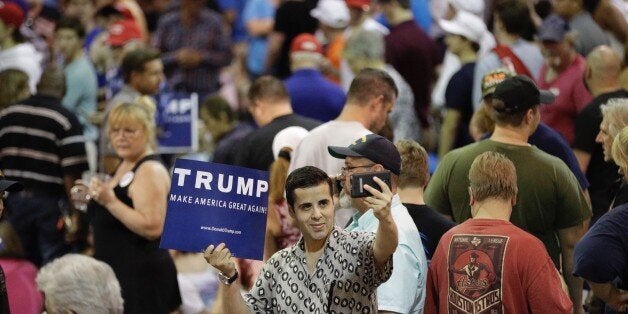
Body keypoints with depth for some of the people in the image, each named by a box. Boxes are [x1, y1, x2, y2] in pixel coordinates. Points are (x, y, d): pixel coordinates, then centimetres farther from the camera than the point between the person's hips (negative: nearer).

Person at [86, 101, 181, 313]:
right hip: (118, 272, 10)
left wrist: (109, 201, -26)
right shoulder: (124, 166, 15)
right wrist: (92, 199, 11)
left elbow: (152, 227, -25)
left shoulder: (150, 170, -14)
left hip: (141, 276, -10)